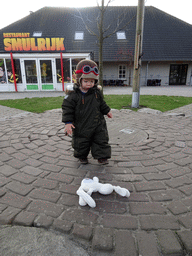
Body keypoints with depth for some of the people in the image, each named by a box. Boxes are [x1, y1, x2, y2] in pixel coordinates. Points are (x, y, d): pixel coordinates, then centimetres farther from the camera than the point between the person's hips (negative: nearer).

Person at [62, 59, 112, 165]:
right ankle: (82, 156, 38)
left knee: (101, 140, 5)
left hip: (97, 124, 3)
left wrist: (107, 111, 22)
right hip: (81, 126, -3)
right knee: (81, 143, 13)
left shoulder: (96, 92, 0)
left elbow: (101, 104, 17)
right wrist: (68, 122, -18)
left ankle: (102, 157, 21)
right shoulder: (73, 95, -16)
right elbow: (67, 108, -14)